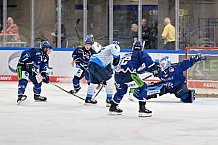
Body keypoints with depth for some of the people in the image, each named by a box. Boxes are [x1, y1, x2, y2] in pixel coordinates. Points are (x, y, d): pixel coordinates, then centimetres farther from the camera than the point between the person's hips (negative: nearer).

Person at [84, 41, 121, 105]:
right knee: (109, 80, -5)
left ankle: (88, 98, 41)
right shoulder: (115, 46, 6)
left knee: (94, 82, 28)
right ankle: (109, 99, -6)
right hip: (96, 66, -9)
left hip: (91, 64, 9)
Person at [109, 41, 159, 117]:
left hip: (117, 73, 7)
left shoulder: (127, 55, 34)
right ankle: (142, 109, -7)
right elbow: (147, 59, -5)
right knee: (142, 87, 2)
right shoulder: (140, 54, 14)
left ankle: (113, 107, 39)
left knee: (121, 90, 30)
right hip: (128, 73, -7)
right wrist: (154, 69, -5)